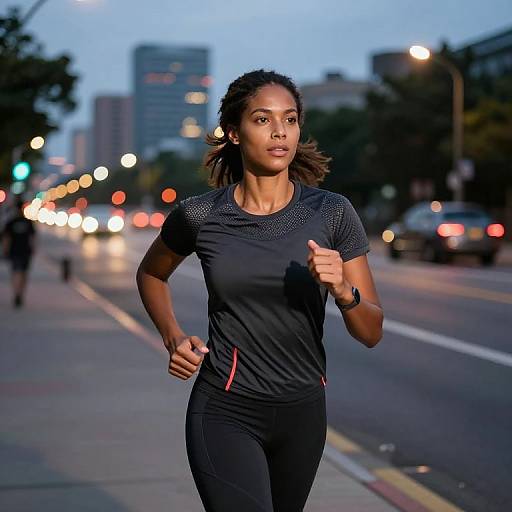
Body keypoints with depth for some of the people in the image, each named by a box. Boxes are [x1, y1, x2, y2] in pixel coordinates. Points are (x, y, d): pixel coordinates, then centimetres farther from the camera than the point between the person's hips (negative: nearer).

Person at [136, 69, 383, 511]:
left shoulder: (332, 213, -6)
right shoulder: (200, 216, -7)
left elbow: (371, 333, -4)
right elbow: (150, 274, 15)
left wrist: (342, 289, -24)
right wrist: (174, 337, -1)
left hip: (303, 412, 3)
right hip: (224, 413, -3)